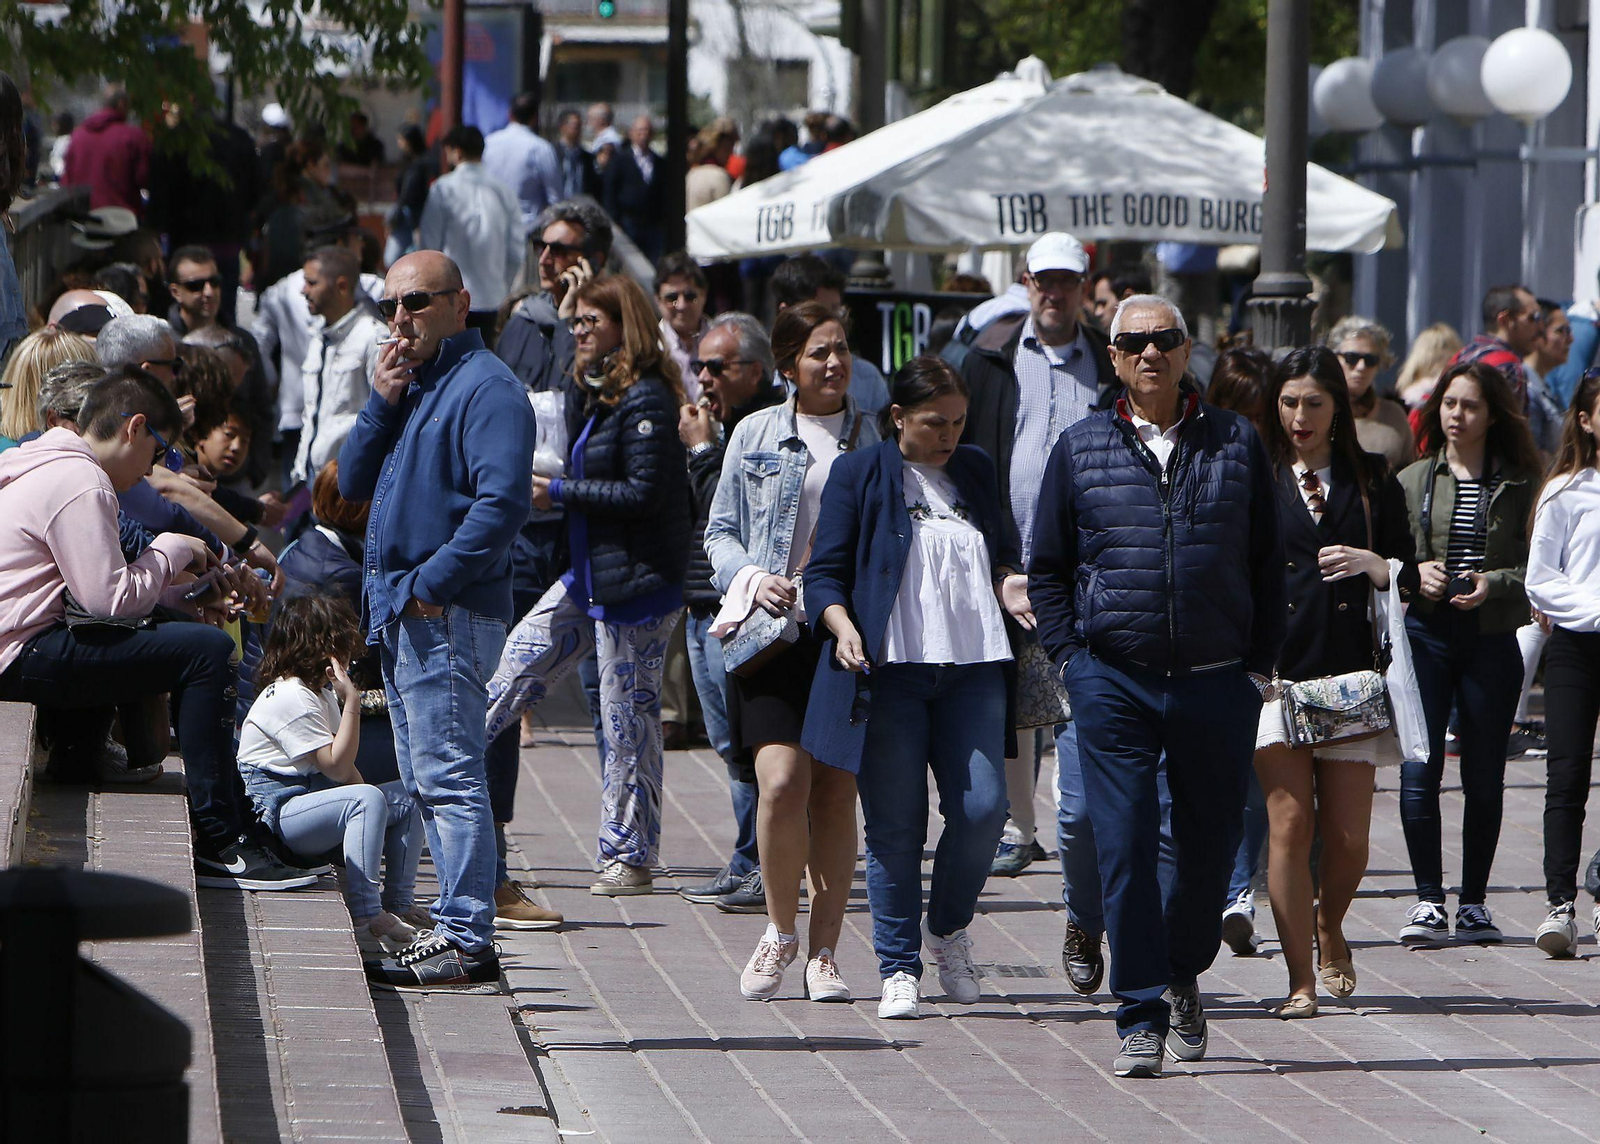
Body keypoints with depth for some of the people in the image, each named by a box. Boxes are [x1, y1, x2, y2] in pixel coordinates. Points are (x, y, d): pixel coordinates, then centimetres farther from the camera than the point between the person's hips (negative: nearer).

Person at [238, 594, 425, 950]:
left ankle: (398, 905, 1)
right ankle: (365, 916, -39)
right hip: (275, 811, -11)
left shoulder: (322, 691, 14)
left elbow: (343, 766, 16)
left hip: (311, 796, 11)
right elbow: (336, 766, -23)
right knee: (367, 799, -33)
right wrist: (352, 702, -25)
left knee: (407, 799, 3)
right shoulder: (292, 698, -19)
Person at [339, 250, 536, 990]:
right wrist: (380, 404, 0)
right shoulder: (412, 385, 19)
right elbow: (353, 483, 15)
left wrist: (435, 581, -21)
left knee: (448, 777, -11)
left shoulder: (484, 388, -11)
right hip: (398, 610, 10)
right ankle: (459, 930, 17)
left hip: (448, 614, -10)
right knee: (426, 782, 12)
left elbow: (501, 502, -22)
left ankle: (466, 942, -12)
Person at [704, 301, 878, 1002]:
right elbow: (720, 532, 11)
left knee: (837, 790, 0)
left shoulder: (874, 437, 10)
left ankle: (823, 951, 9)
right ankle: (780, 931, 6)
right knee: (782, 782, -14)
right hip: (775, 629, -1)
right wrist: (753, 576, -8)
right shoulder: (756, 437, 8)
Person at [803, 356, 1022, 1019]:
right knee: (895, 825, -3)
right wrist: (843, 628, -17)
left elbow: (999, 555, 27)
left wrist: (1010, 587, 5)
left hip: (970, 669, 3)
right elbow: (825, 571, 1)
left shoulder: (976, 472, 17)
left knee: (982, 806, -9)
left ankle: (948, 928, 16)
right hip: (888, 669, -3)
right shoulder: (860, 474, 5)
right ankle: (898, 969, 6)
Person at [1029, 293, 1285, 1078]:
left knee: (1209, 844, 8)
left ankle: (1182, 977, 32)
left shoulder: (1237, 445, 7)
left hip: (1218, 687, 1)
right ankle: (1141, 1018, -3)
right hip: (1114, 683, -1)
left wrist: (1258, 665, 4)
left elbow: (1268, 565, 11)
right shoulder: (1080, 449, 6)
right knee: (1124, 850, -7)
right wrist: (1072, 658, 1)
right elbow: (1046, 570, 12)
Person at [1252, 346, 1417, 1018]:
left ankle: (1330, 932, 29)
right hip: (1275, 670, -1)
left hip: (1350, 672, 1)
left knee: (1347, 836, -1)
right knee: (1290, 823, -10)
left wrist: (1373, 564, -9)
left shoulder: (1372, 482, 11)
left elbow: (1409, 579, 12)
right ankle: (1301, 979, -4)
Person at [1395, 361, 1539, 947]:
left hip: (1492, 639, 0)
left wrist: (1492, 583, -15)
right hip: (1425, 633, 0)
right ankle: (1428, 899, -3)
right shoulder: (1412, 481, 10)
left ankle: (1473, 903, 14)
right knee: (1419, 769, -9)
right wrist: (1415, 572, -7)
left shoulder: (1518, 485, 5)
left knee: (1484, 778, 4)